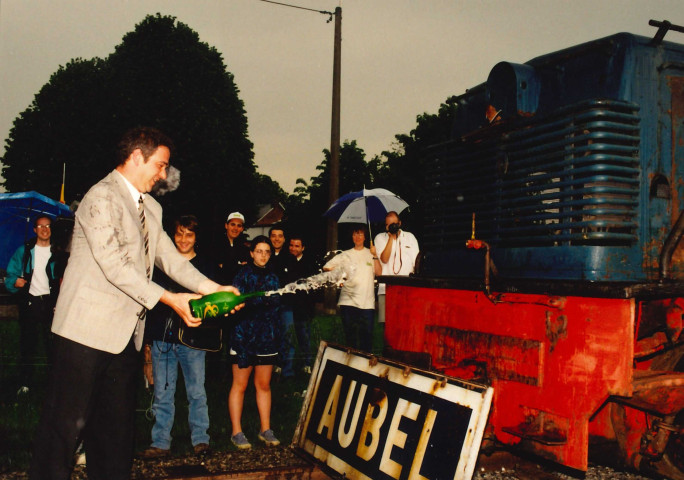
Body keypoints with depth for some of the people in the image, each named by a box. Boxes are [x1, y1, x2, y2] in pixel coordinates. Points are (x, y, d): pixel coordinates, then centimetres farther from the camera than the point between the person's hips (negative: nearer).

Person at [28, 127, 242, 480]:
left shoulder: (150, 208, 16)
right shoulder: (102, 196, -12)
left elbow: (169, 257, 13)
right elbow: (114, 265, -20)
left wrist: (212, 288, 1)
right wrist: (168, 299, -21)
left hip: (126, 332, 9)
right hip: (88, 329, -9)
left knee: (117, 423, 14)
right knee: (67, 421, -2)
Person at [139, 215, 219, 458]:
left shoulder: (206, 266, 8)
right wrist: (148, 336, 7)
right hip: (162, 338, 2)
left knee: (197, 393, 2)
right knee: (162, 395, 5)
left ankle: (200, 438, 13)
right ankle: (161, 443, 13)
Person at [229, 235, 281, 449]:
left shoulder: (273, 277, 13)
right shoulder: (243, 274, -2)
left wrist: (277, 334, 10)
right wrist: (261, 300, -23)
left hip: (267, 336, 5)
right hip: (244, 334, -4)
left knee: (264, 385, 9)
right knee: (239, 385, 0)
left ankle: (265, 429, 17)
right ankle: (236, 432, 7)